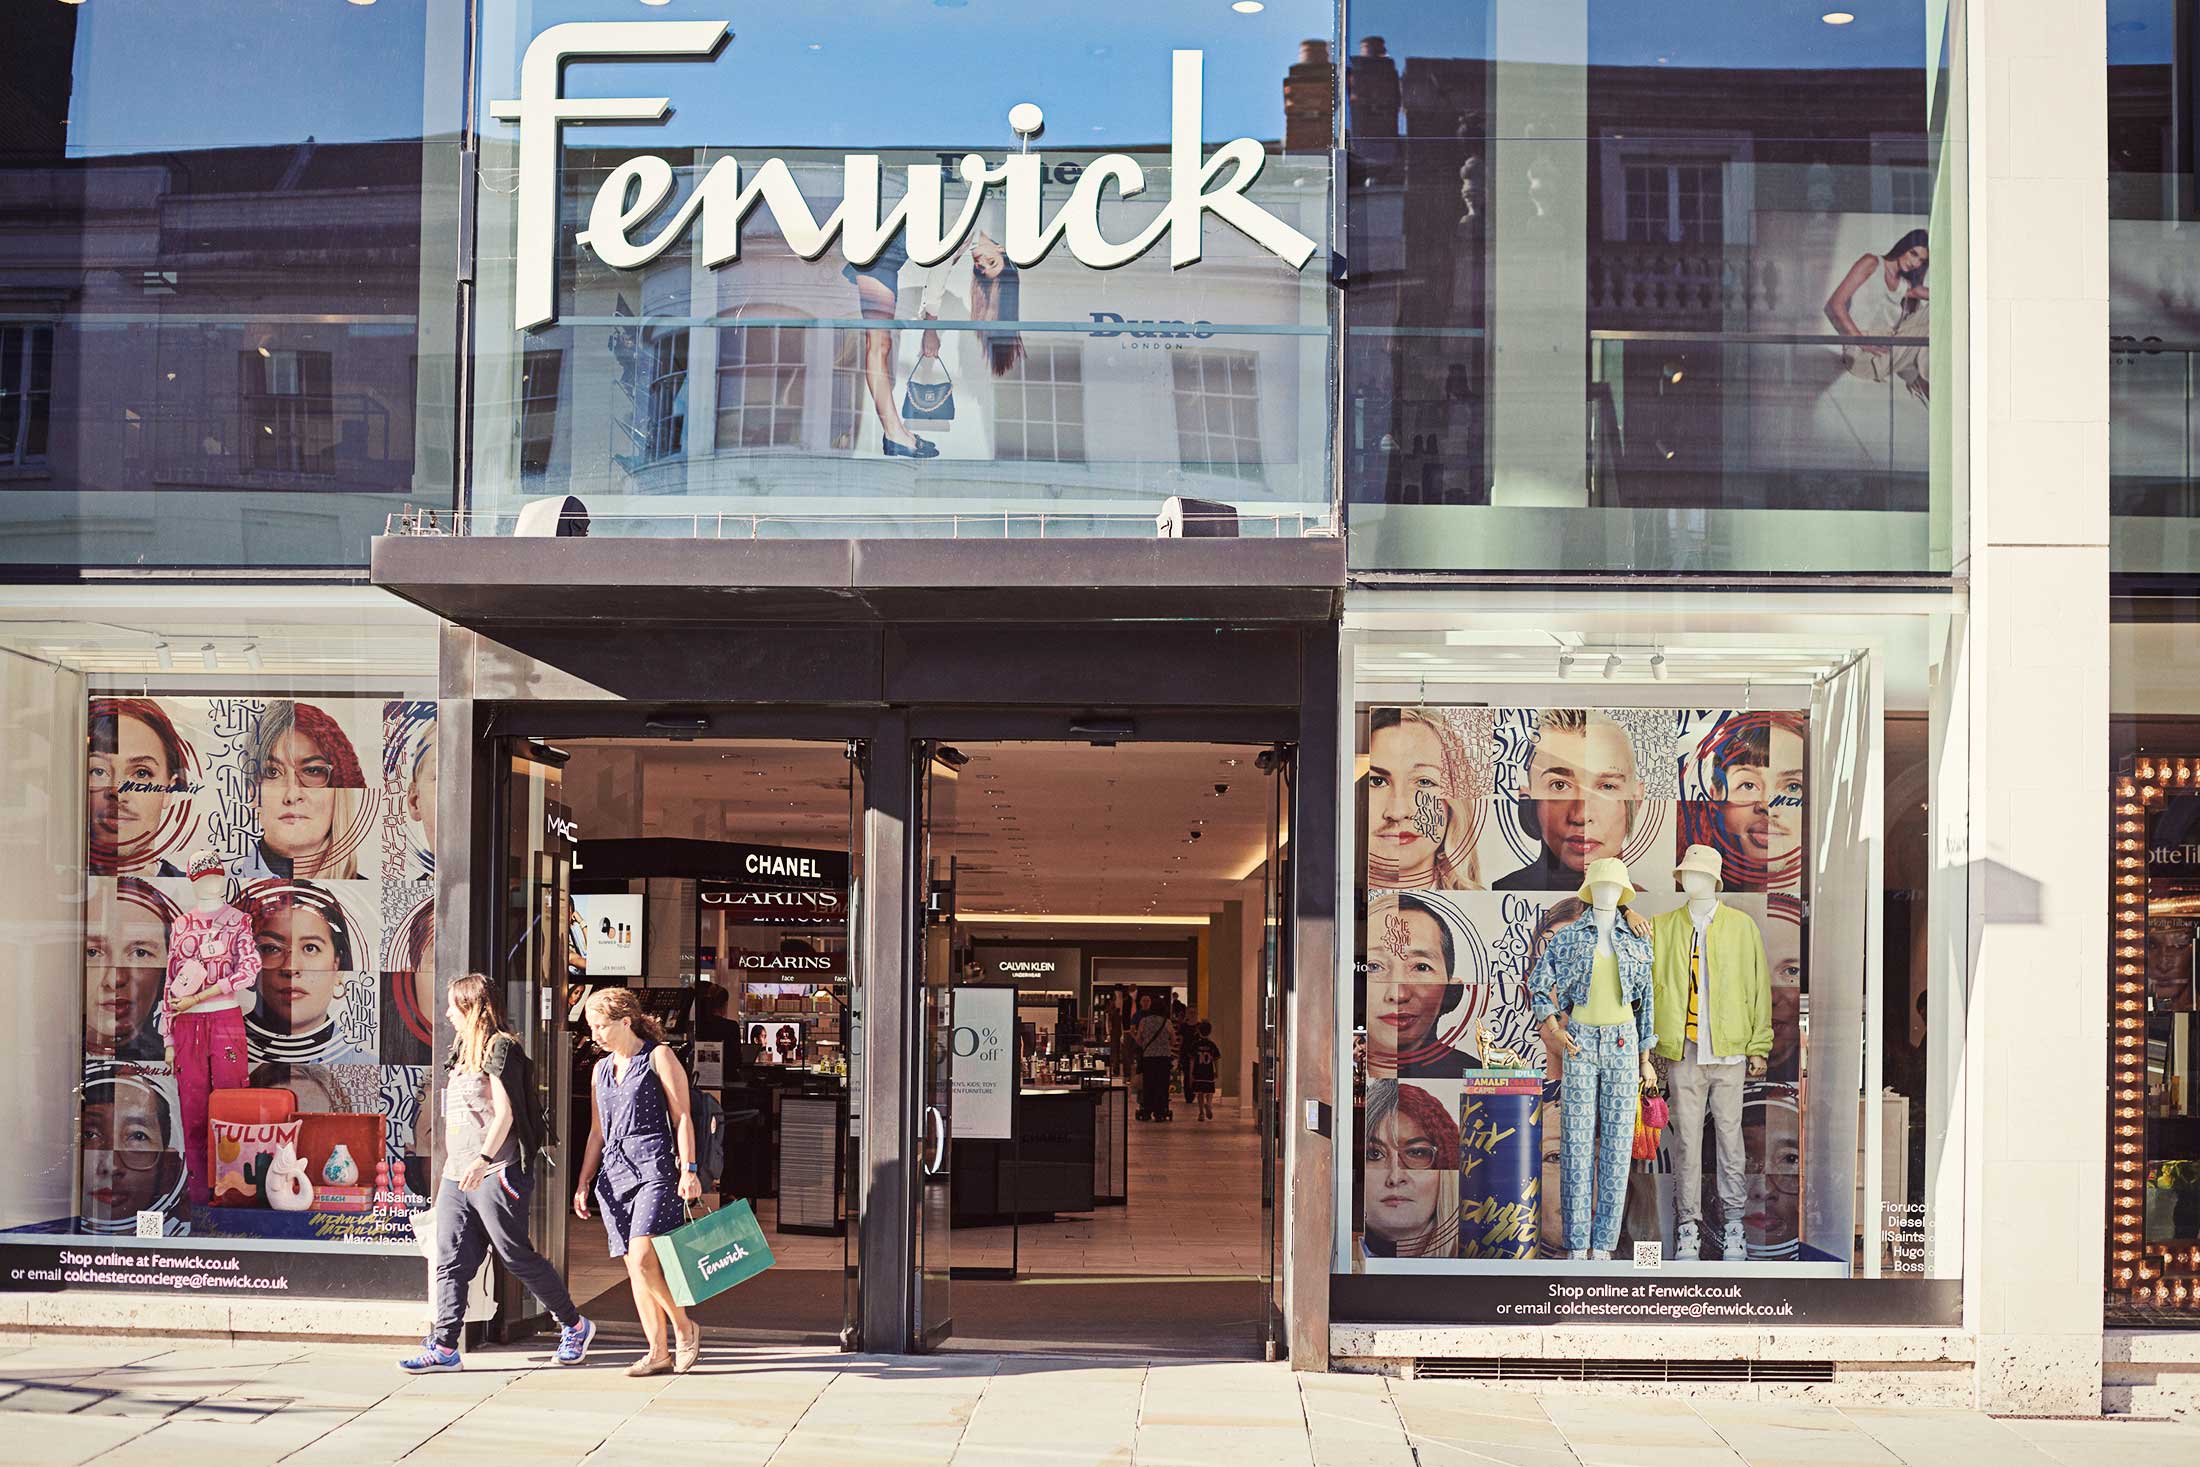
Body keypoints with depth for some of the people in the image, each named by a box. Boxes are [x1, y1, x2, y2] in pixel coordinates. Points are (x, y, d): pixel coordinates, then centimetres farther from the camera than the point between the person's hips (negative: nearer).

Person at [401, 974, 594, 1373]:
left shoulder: (498, 1046, -6)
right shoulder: (462, 1050, 20)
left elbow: (504, 1112, -16)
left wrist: (484, 1158, -26)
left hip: (494, 1174, -8)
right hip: (456, 1176, 9)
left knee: (518, 1256, -3)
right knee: (451, 1262, 0)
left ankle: (574, 1325, 11)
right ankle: (444, 1347, -1)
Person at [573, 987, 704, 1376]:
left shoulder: (659, 1057, 1)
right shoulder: (602, 1069, 19)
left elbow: (682, 1117, -3)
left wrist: (689, 1169, -11)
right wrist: (583, 1183, 17)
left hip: (655, 1167, -6)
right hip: (614, 1173, 7)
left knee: (642, 1259, -18)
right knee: (634, 1268, 3)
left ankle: (684, 1326, 1)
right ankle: (658, 1353, 8)